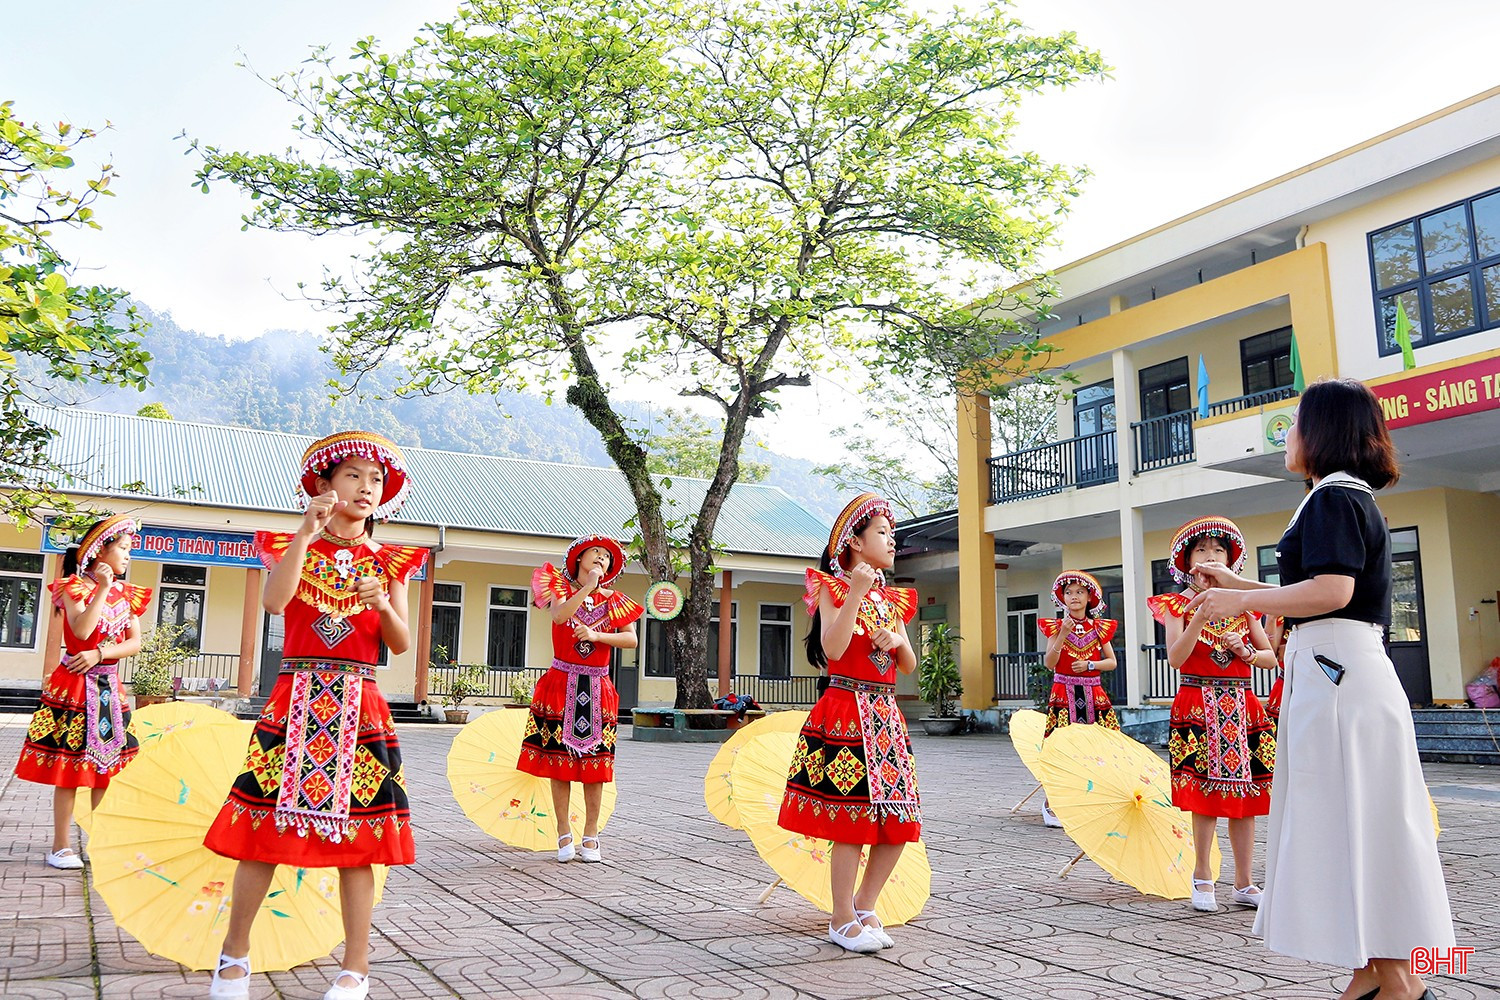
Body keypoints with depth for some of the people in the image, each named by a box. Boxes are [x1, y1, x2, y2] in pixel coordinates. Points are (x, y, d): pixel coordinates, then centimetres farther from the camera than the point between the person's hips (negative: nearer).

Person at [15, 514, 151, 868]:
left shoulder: (126, 594, 11)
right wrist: (103, 588, -21)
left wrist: (100, 653, -13)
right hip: (76, 684, -6)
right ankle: (61, 847, 5)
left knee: (105, 767, 8)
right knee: (69, 770, -3)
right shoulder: (75, 586, -6)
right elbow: (81, 631, -22)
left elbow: (135, 642, 3)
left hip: (109, 685, 6)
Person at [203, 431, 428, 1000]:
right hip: (295, 700, -1)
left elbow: (402, 645, 6)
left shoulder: (388, 563, 11)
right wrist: (308, 532, -16)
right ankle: (235, 954, 20)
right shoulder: (293, 547, 8)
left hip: (359, 707, 1)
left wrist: (383, 606, -13)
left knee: (356, 832, 0)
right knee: (266, 825, 0)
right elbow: (274, 601, -14)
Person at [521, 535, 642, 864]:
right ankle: (564, 835, 9)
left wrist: (596, 635, -14)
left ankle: (590, 836, 8)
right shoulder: (562, 588, 6)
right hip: (562, 685, -1)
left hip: (596, 690, 1)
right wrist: (588, 587, -16)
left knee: (595, 762, 0)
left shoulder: (613, 600, 10)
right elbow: (559, 615, -17)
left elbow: (631, 640, -3)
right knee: (559, 759, -1)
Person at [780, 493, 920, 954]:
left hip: (886, 716, 7)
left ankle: (864, 907, 21)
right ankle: (842, 921, 9)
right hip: (847, 712, -7)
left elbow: (909, 666, 18)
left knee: (899, 821, 5)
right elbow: (833, 648, -17)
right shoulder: (833, 587, -2)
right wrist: (856, 592, -19)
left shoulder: (892, 599, 18)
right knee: (852, 818, -6)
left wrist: (898, 641, -4)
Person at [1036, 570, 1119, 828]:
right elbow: (1049, 663, -8)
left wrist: (1089, 665, -9)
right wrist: (1063, 634, -18)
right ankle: (1051, 802, 0)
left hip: (1093, 694, 3)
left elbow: (1112, 662, 7)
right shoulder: (1056, 626, 2)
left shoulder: (1099, 628, 9)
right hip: (1064, 692, -2)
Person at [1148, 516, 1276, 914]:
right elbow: (1175, 658, -12)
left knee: (1245, 794, 3)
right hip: (1198, 705, -3)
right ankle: (1203, 877, 8)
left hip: (1241, 705, 4)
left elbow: (1271, 658, 12)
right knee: (1206, 794, -5)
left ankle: (1244, 883, 12)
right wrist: (1199, 616, -21)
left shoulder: (1242, 604, 12)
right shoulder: (1178, 605, 2)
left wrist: (1243, 649, -8)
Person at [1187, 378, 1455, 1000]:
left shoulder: (1334, 495, -10)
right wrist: (1233, 583, 25)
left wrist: (1240, 601, -13)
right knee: (1355, 818, 11)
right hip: (1341, 669, 10)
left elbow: (1331, 591, -22)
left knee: (1351, 815, -6)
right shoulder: (1351, 497, 21)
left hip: (1336, 671, -10)